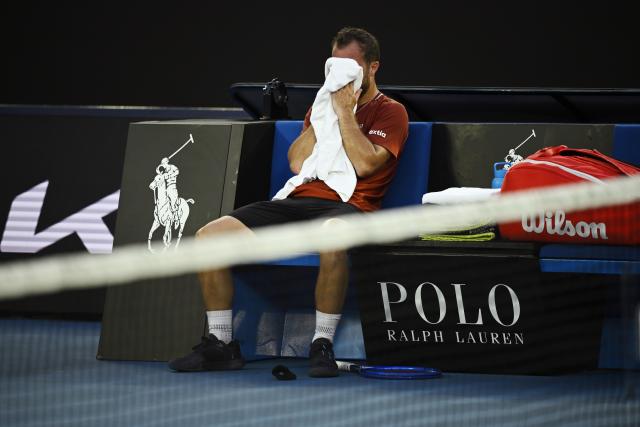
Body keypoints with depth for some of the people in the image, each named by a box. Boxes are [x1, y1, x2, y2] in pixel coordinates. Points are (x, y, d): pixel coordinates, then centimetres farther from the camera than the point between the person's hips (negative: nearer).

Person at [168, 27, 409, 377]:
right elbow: (298, 163, 10)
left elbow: (364, 164, -12)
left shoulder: (390, 112, 6)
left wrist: (345, 112, -5)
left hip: (347, 206, -6)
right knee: (209, 236, -12)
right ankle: (220, 345, -5)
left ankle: (322, 345, -32)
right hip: (299, 201, 6)